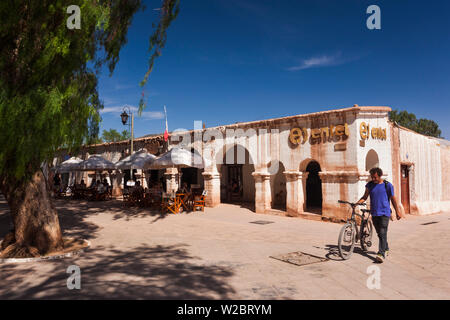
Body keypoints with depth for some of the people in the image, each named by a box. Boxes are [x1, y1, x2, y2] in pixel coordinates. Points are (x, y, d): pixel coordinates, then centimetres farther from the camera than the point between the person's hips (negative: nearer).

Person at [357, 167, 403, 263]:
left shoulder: (387, 185, -2)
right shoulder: (370, 185, 7)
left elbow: (393, 199, 5)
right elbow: (365, 197, 12)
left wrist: (397, 212, 9)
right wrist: (357, 203, -7)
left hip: (384, 213, -4)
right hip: (374, 213, 4)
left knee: (383, 233, -13)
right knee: (379, 233, 12)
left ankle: (382, 254, -17)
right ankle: (386, 249, 31)